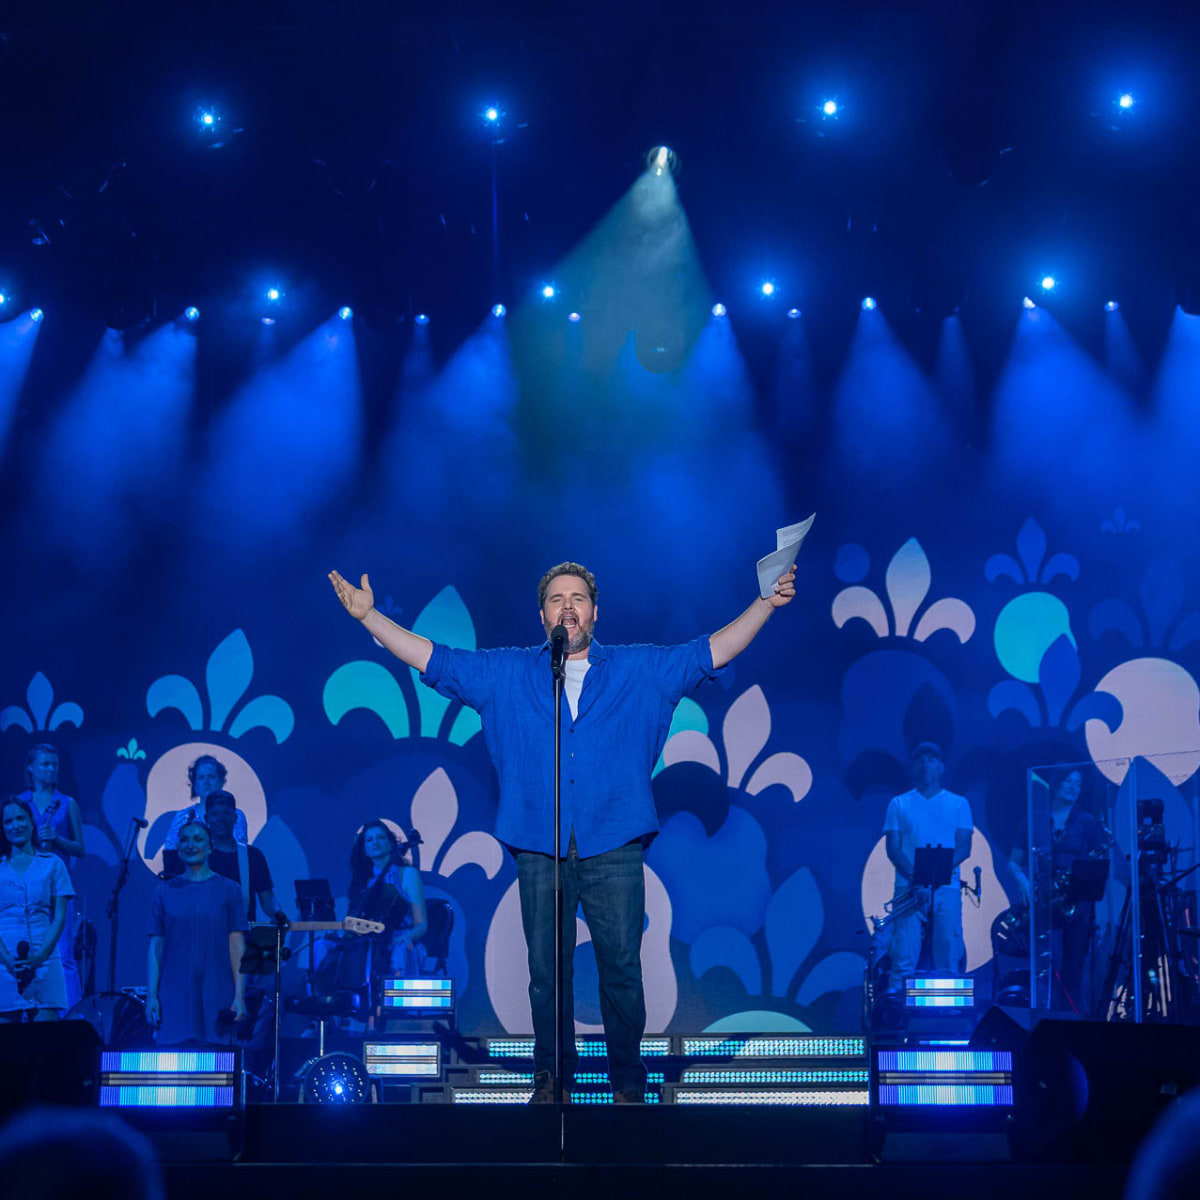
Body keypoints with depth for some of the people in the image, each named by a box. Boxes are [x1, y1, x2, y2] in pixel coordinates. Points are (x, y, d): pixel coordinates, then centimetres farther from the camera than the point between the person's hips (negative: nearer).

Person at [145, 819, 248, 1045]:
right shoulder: (165, 892, 9)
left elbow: (237, 946, 2)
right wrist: (151, 996, 0)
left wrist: (240, 996, -5)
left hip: (216, 997, -1)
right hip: (174, 997, 1)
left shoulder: (228, 890, 5)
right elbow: (155, 946, 7)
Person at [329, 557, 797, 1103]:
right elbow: (430, 658, 11)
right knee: (547, 970, 3)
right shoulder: (507, 675, 12)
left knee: (622, 969, -1)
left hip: (614, 852, -1)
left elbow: (712, 652, 8)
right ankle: (551, 1078, 14)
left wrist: (765, 603, -1)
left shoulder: (640, 670, 10)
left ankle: (627, 1083, 9)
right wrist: (369, 615, 5)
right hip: (540, 853, 1)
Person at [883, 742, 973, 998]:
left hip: (946, 889, 1)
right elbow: (893, 849, 3)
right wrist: (916, 880, -14)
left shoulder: (958, 804, 12)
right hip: (908, 889, -1)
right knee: (904, 958, -9)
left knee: (948, 959, -4)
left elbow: (963, 849, 3)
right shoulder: (899, 804, 11)